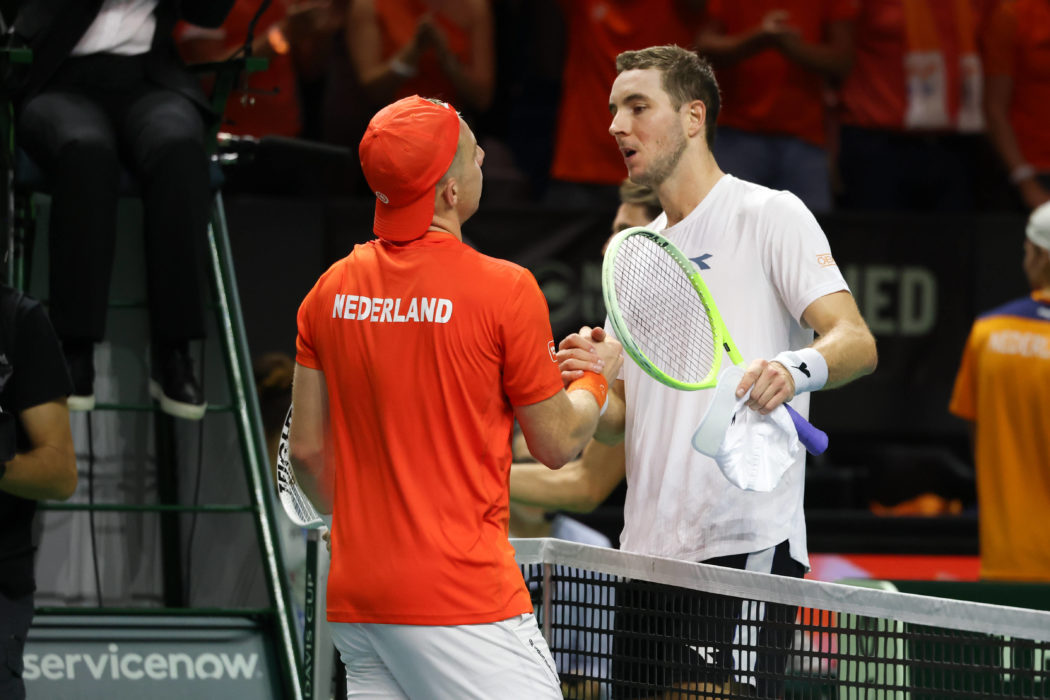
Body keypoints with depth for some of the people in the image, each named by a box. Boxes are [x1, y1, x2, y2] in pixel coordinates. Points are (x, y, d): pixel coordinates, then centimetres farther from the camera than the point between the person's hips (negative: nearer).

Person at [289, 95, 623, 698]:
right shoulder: (504, 290, -11)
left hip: (354, 599, 6)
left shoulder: (330, 291, 6)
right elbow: (557, 444, -1)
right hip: (464, 601, -6)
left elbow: (307, 450, 12)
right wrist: (596, 376, 19)